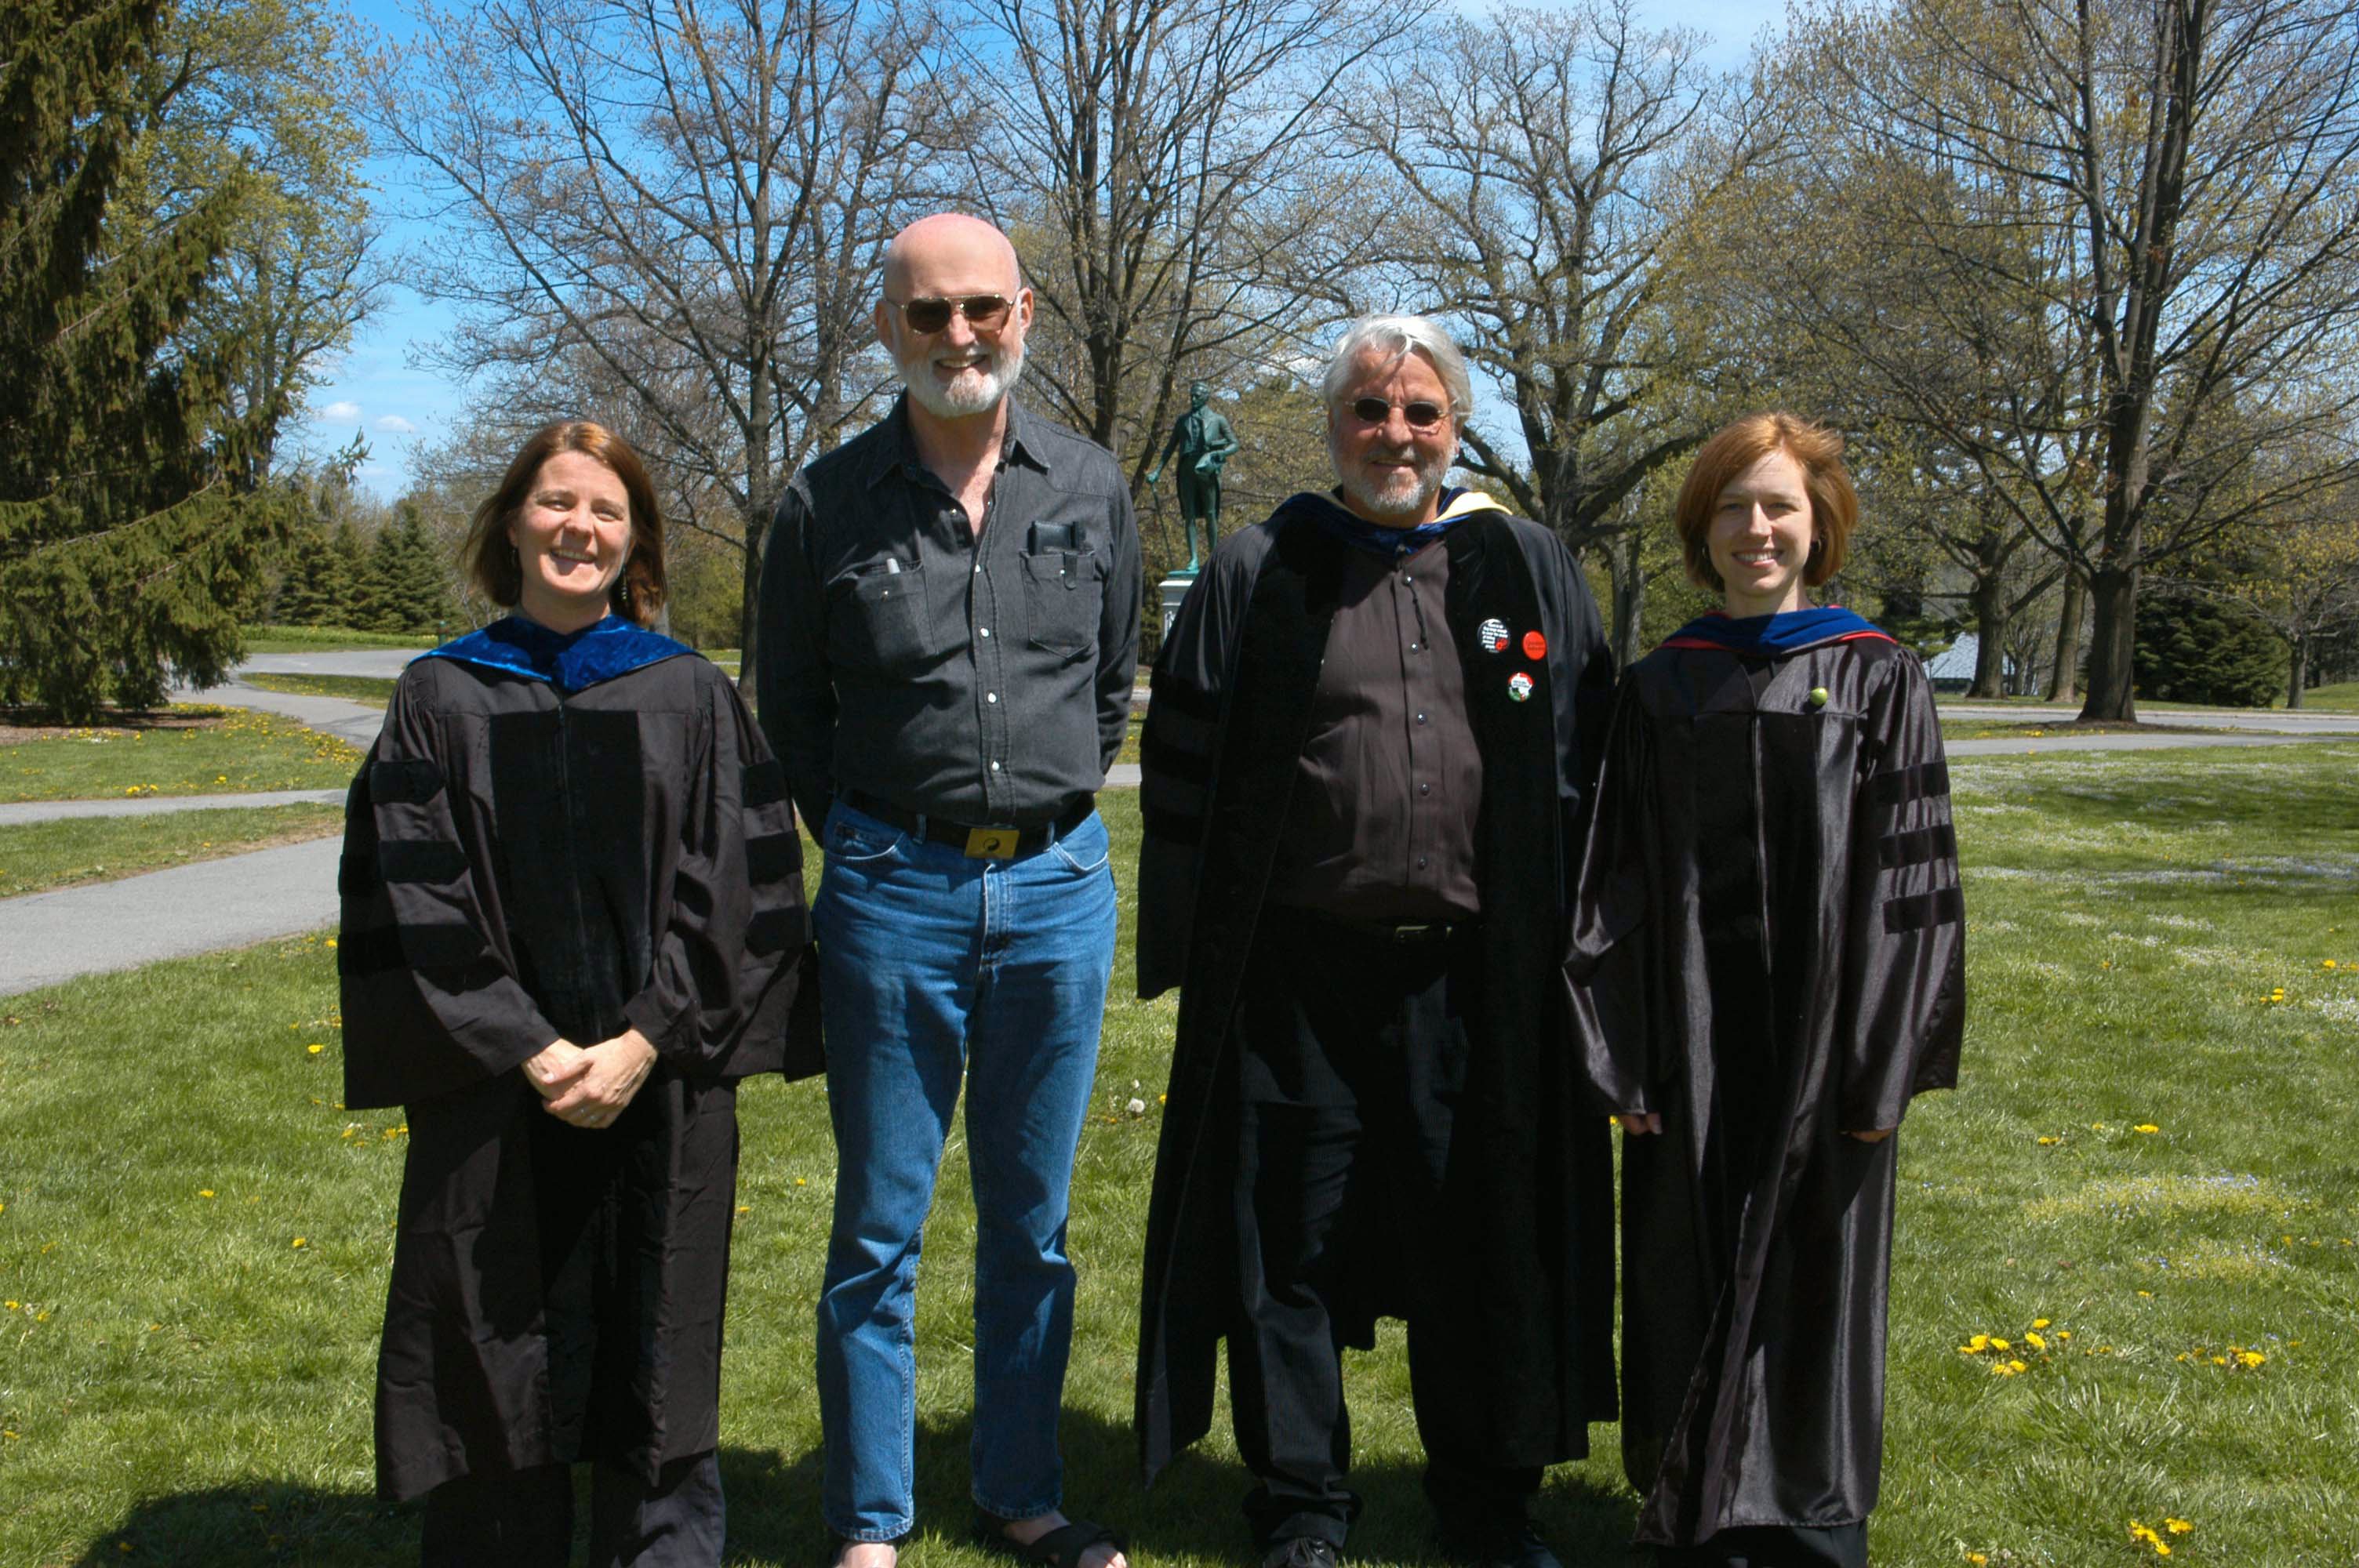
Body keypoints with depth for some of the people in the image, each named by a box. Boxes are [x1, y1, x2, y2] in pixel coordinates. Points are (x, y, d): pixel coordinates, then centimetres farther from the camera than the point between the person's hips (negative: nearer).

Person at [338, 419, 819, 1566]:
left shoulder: (691, 697, 4)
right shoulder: (442, 699, 4)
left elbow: (736, 890, -2)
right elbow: (412, 902, -2)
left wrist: (641, 1045, -13)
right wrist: (530, 1052, -12)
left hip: (662, 1088, 0)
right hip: (496, 1093, 0)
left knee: (653, 1356, 9)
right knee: (501, 1372, 7)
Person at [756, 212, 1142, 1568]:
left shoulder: (1093, 490, 4)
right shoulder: (831, 503, -2)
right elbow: (788, 708, 8)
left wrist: (1053, 815, 12)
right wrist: (868, 840, 5)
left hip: (1058, 890, 2)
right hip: (892, 893, -2)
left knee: (1033, 1224, 13)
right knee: (880, 1233, 5)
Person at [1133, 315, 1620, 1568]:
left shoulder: (1528, 570, 8)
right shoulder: (1257, 575, 3)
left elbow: (1587, 762, 10)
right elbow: (1183, 770, 4)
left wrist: (1569, 938, 5)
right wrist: (1196, 951, -2)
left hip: (1477, 976, 1)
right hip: (1297, 971, -1)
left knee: (1486, 1240, 11)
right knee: (1291, 1239, 7)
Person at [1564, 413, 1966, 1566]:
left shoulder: (1878, 680, 0)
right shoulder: (1659, 689, 5)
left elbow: (1908, 877, -3)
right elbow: (1618, 879, 3)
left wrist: (1881, 1065, -9)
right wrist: (1622, 1058, -3)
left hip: (1821, 1037, -1)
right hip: (1690, 1046, 2)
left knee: (1813, 1277, 9)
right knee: (1688, 1281, 9)